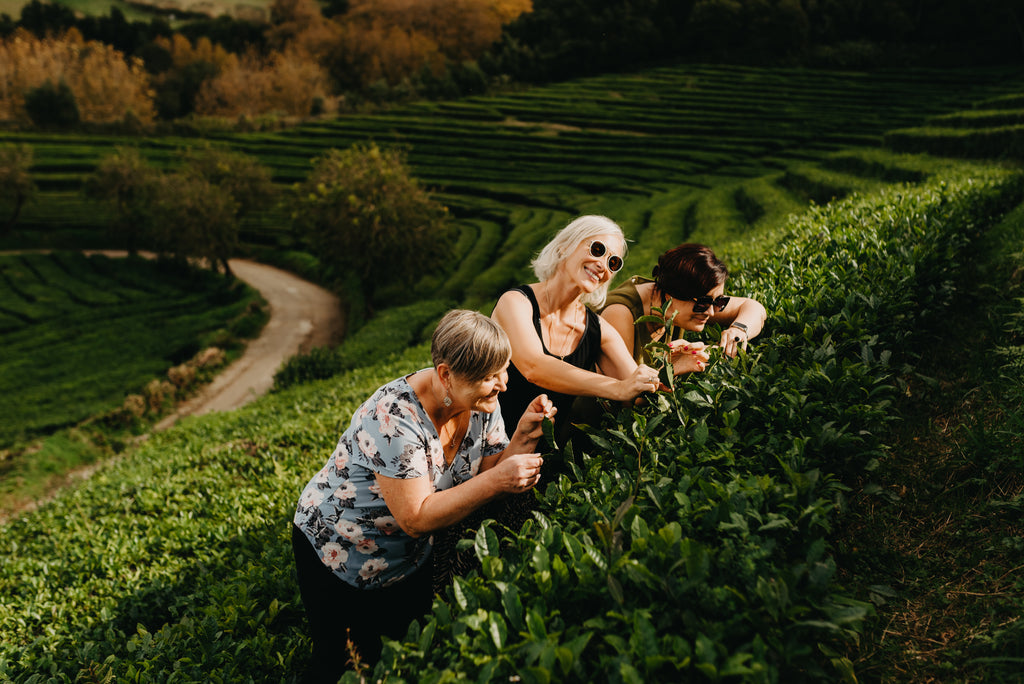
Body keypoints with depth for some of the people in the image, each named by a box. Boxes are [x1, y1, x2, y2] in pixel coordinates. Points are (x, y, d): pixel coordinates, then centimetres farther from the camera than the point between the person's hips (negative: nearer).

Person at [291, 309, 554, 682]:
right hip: (336, 552, -6)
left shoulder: (483, 402, -13)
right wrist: (496, 481, -38)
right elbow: (415, 518, -33)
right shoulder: (394, 417, -34)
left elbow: (491, 474, -10)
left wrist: (525, 436, -26)